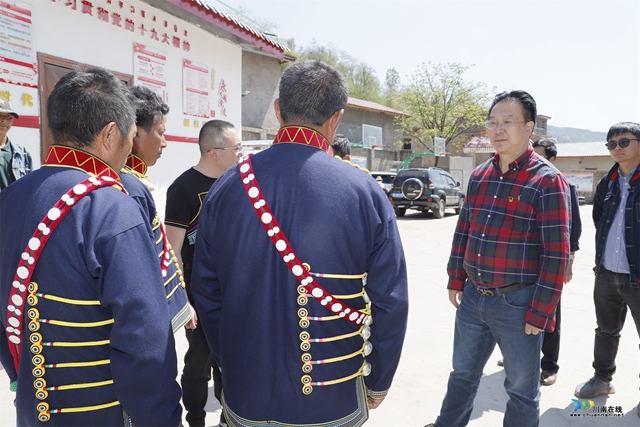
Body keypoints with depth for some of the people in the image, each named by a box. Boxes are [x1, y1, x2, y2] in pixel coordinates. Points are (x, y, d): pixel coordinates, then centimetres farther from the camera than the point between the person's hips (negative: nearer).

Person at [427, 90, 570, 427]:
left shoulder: (547, 181, -12)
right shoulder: (478, 176, 7)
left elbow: (556, 254, -13)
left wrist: (539, 313, -14)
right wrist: (456, 280, 11)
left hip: (517, 305, -5)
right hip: (472, 298, 6)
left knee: (521, 389, 13)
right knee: (462, 374, 22)